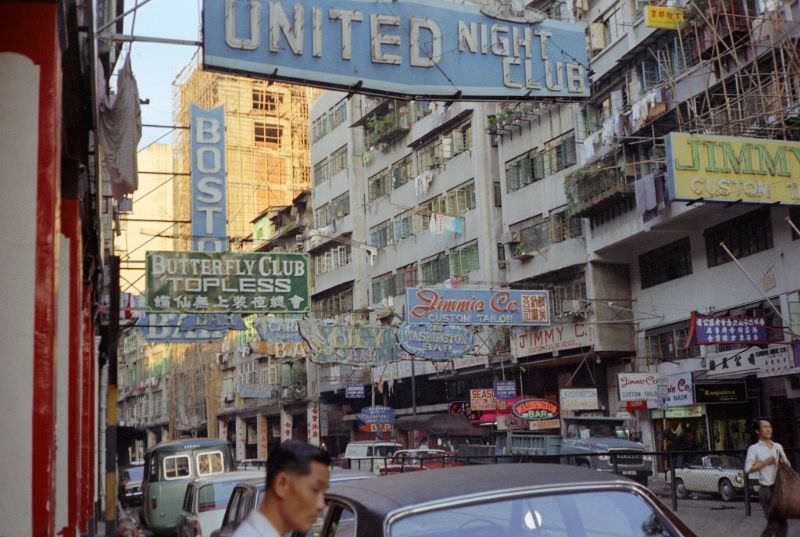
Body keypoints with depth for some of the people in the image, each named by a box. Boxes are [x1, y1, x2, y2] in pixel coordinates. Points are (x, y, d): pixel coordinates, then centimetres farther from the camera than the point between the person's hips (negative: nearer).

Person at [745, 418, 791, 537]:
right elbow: (748, 469, -10)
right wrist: (765, 462, -16)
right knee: (773, 524, -8)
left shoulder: (778, 446, 10)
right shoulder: (754, 448, -4)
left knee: (782, 524, 8)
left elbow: (788, 465, 19)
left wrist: (783, 462, -3)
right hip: (767, 490, -5)